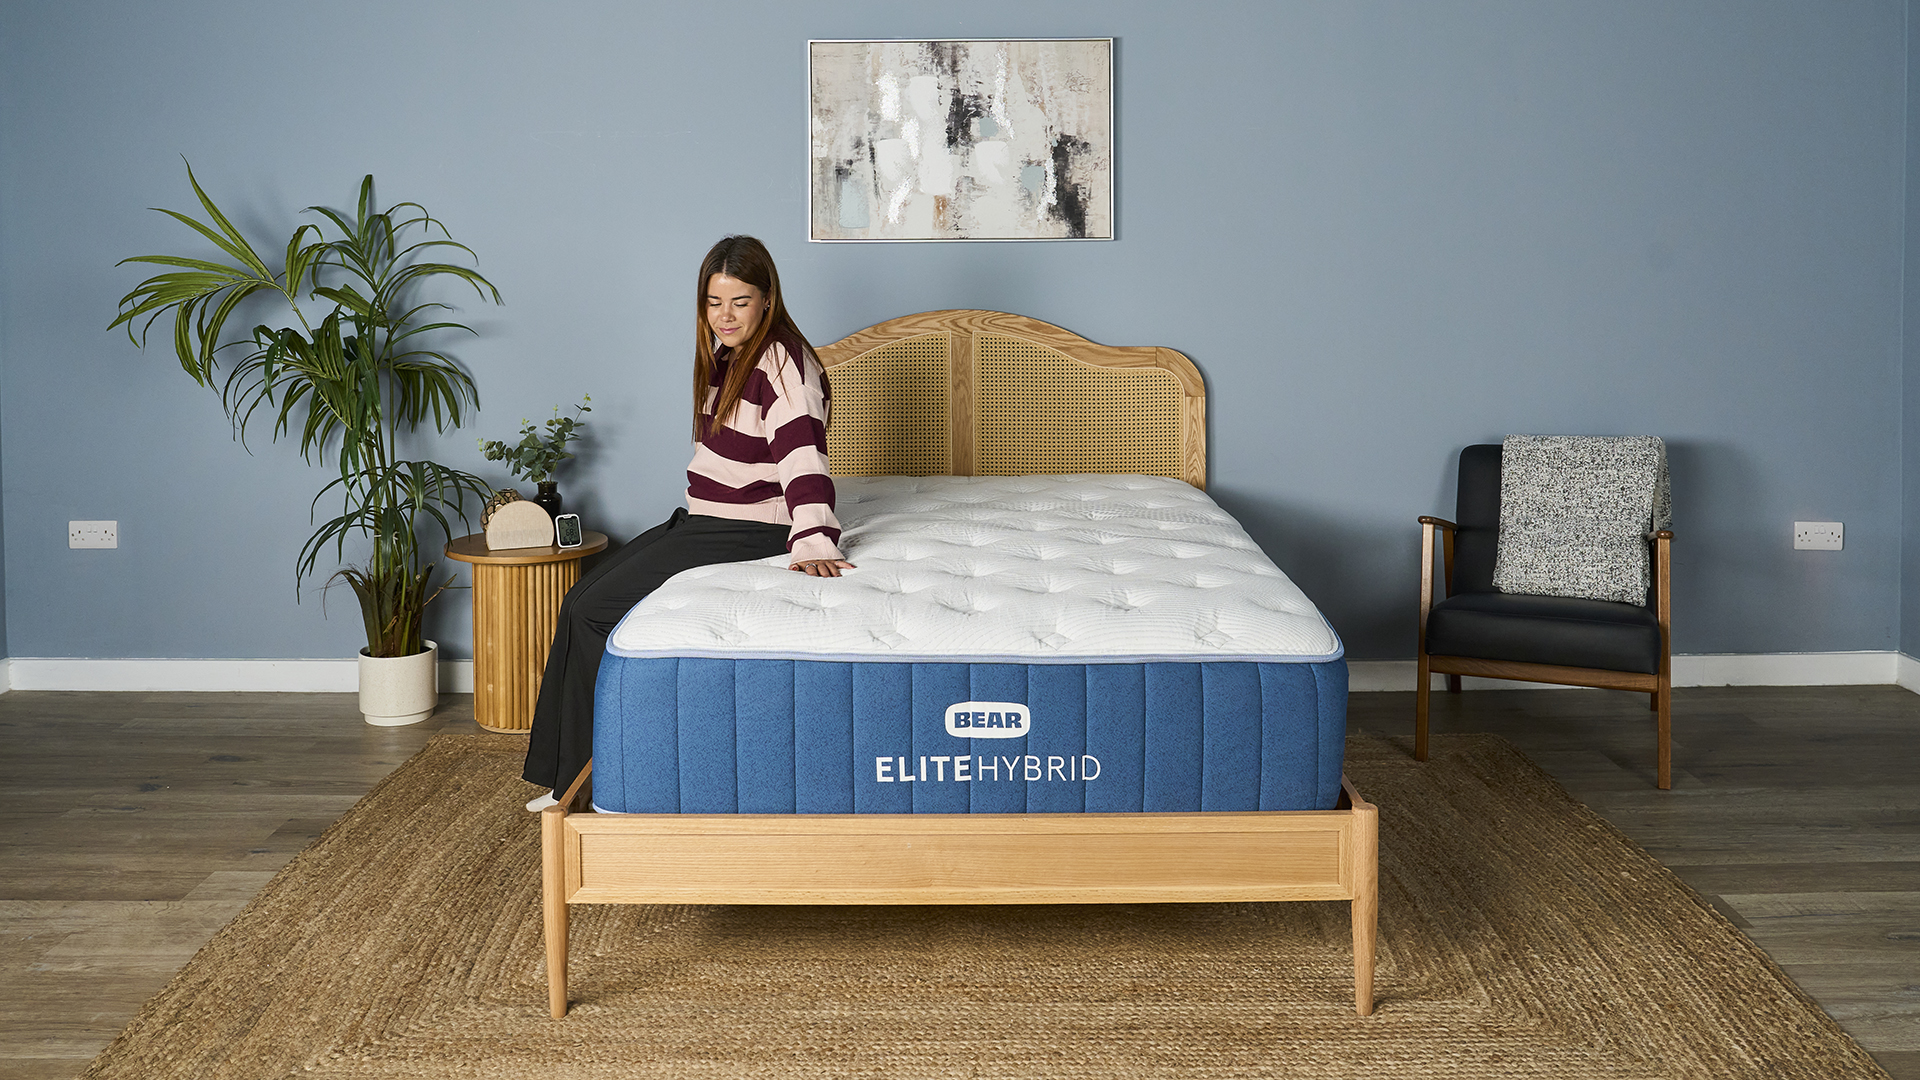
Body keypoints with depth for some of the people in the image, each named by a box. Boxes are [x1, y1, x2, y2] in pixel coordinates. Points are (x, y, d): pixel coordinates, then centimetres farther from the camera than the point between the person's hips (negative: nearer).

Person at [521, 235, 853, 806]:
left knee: (598, 611, -14)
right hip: (702, 520, 10)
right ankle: (573, 776, 8)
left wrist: (813, 543, -42)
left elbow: (802, 453, -31)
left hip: (749, 532, -10)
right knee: (583, 599, 3)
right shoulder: (731, 355, 12)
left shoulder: (781, 362, -18)